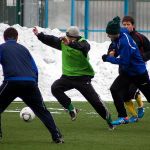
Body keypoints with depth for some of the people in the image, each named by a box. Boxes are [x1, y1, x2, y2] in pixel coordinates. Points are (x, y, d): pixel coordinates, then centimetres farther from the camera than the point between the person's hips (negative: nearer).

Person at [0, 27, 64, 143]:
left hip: (12, 82, -3)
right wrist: (34, 85, 31)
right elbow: (35, 69, 22)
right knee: (42, 111, 13)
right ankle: (57, 136, 6)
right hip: (30, 82, 3)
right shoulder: (23, 49, 25)